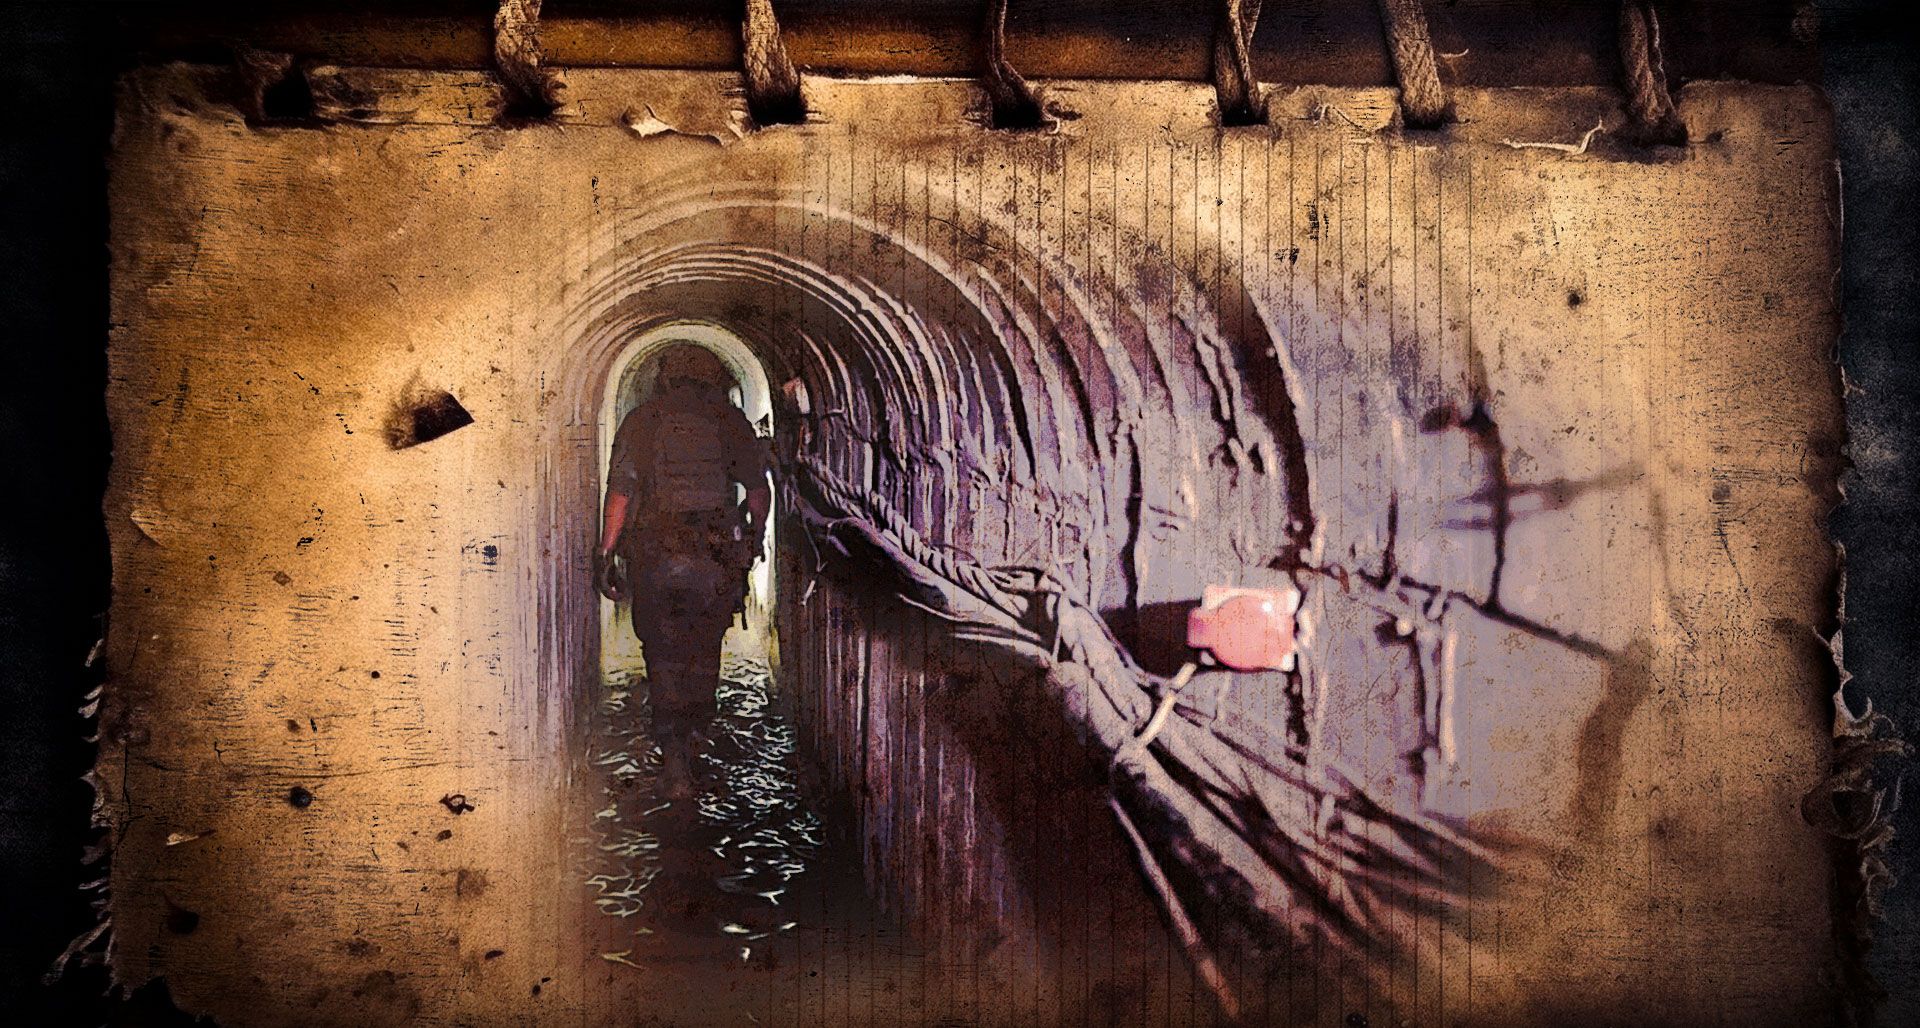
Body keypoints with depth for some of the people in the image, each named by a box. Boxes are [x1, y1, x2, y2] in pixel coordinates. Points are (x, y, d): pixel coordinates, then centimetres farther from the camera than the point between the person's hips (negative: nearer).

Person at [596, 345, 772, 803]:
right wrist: (755, 536, 21)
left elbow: (619, 493, -4)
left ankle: (675, 763, -4)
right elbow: (759, 489, 5)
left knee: (664, 657, 6)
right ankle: (692, 736, 30)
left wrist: (606, 553, -1)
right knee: (705, 650, 20)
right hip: (717, 557, 1)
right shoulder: (731, 420, 4)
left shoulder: (640, 421, 3)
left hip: (654, 557, 0)